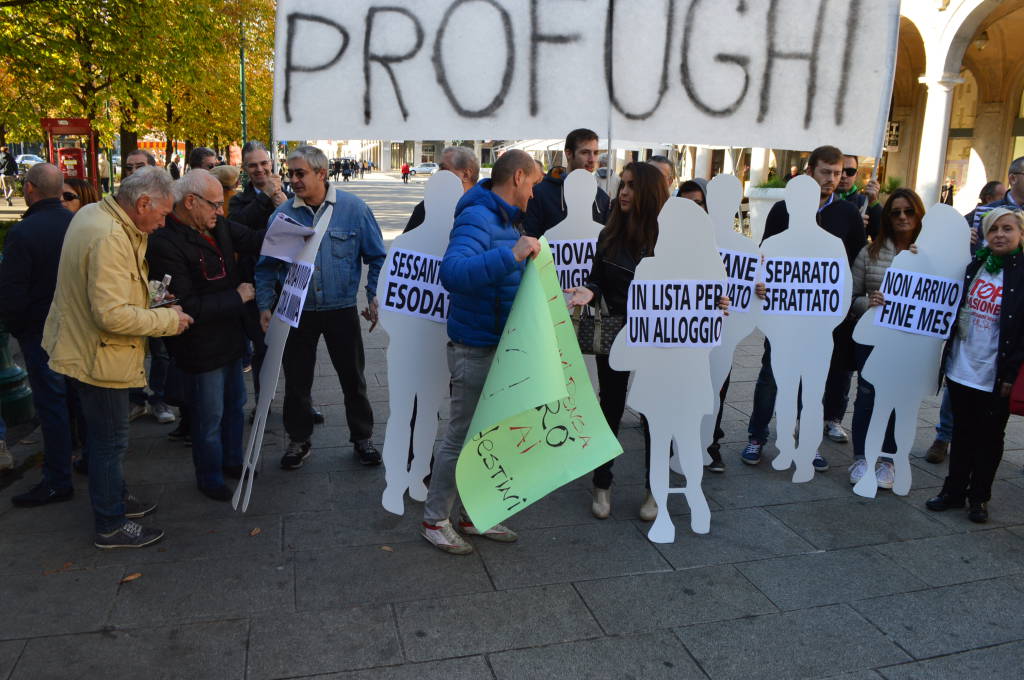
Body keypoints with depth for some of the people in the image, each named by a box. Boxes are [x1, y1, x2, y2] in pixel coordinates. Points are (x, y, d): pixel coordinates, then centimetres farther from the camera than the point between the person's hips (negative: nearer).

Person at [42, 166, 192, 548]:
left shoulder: (93, 213, 5)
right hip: (99, 356, -10)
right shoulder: (111, 238, -28)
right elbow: (112, 314, -31)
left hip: (85, 345, 10)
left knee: (105, 435, 23)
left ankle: (115, 497, 40)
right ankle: (111, 526, 17)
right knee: (110, 441, 3)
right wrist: (168, 319, -20)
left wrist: (149, 293, 3)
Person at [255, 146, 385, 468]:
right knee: (296, 381, 10)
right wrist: (265, 306, -3)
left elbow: (377, 257, 0)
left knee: (353, 378, 10)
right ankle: (298, 440, 29)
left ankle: (362, 438, 28)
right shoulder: (282, 214, -2)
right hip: (297, 311, 1)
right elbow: (266, 265, 5)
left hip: (342, 309, -1)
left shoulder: (353, 208, -6)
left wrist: (375, 299, -6)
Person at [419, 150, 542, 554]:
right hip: (476, 350, -10)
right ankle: (435, 521, 19)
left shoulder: (507, 220, 13)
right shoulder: (477, 218, -18)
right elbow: (452, 273, -36)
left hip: (502, 347, 10)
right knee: (461, 438, 2)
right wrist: (511, 255, -41)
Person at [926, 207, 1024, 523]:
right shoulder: (974, 265, 5)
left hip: (996, 376, -4)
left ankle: (979, 497, 24)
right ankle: (954, 491, 26)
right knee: (962, 432, 14)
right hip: (961, 367, 4)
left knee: (989, 437, 10)